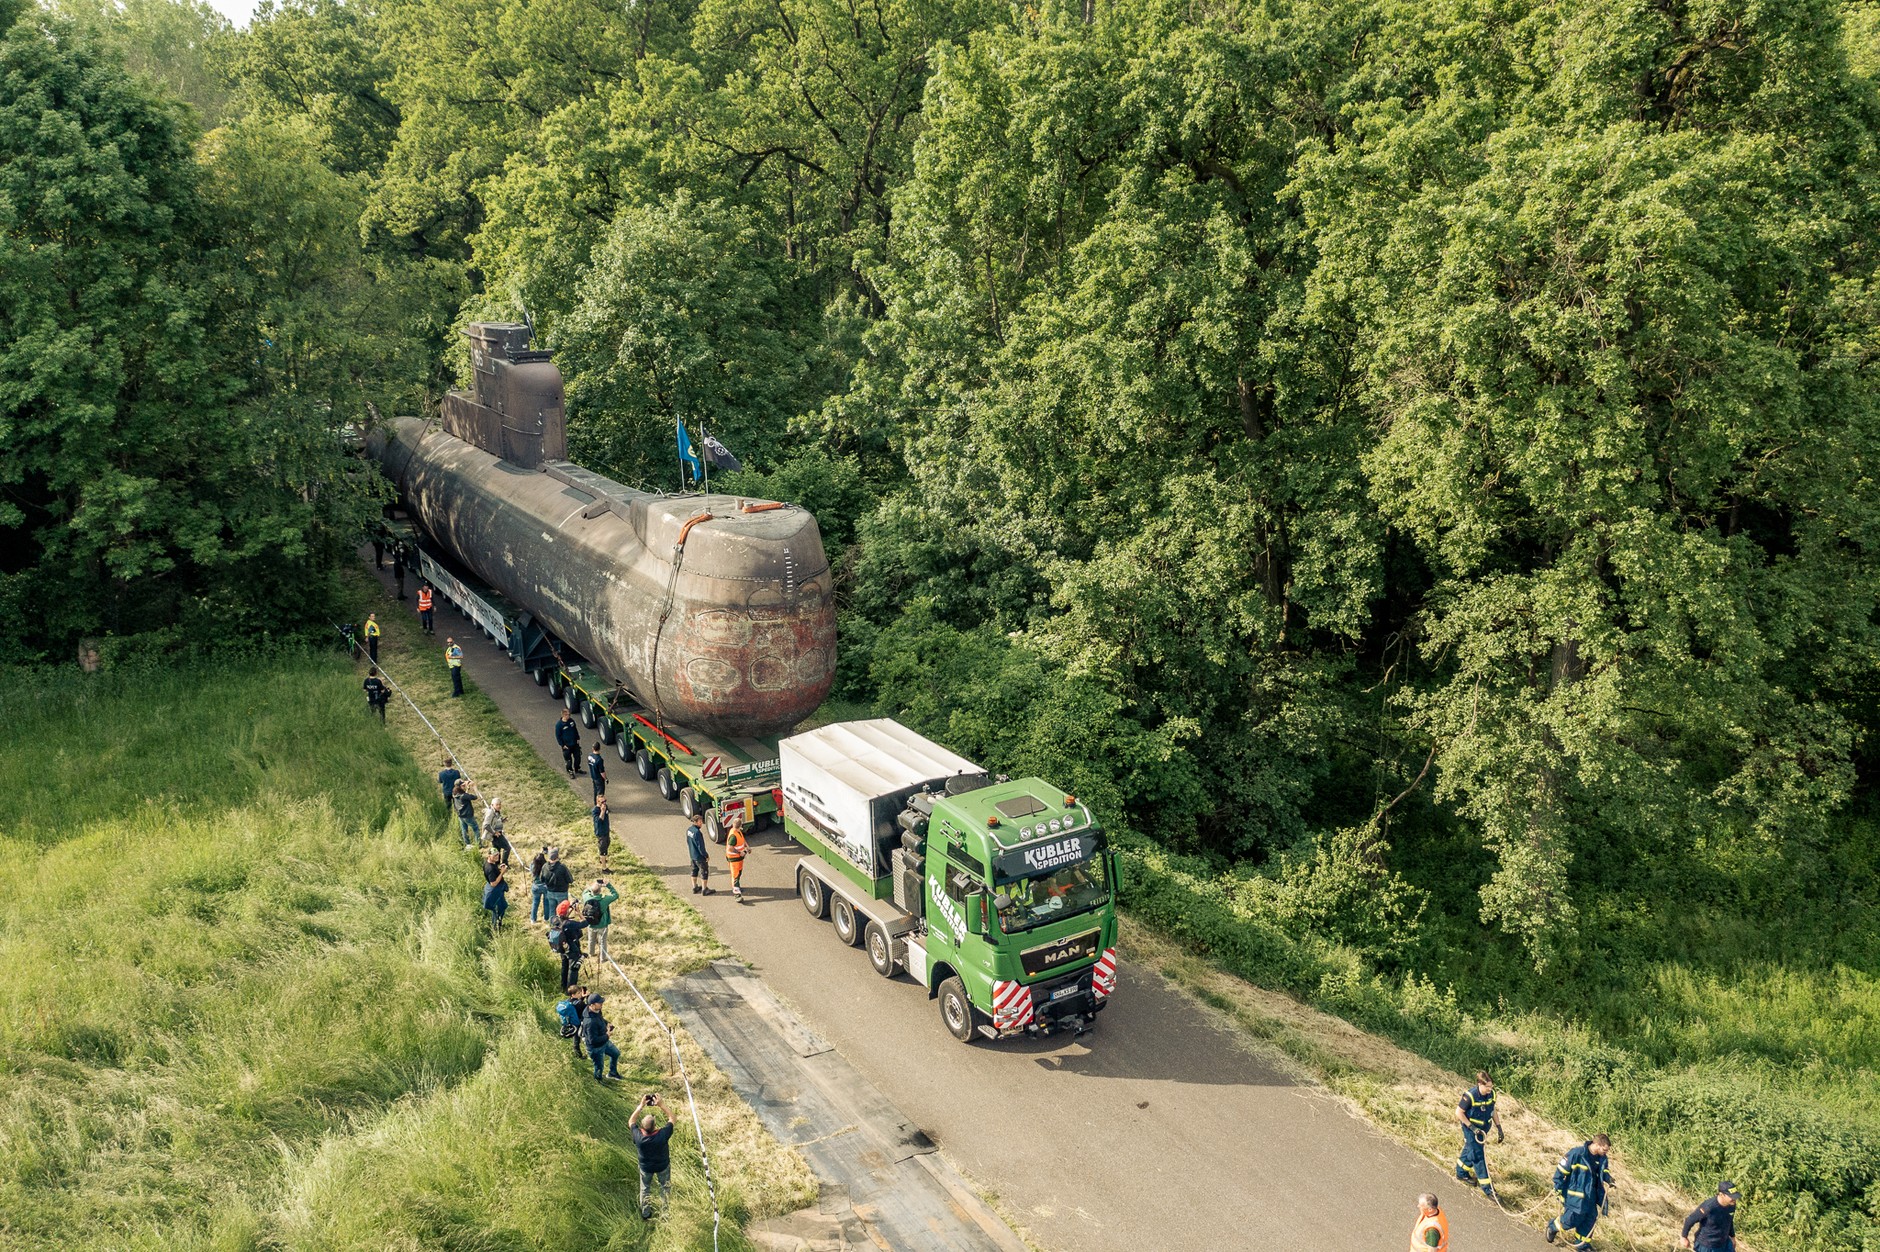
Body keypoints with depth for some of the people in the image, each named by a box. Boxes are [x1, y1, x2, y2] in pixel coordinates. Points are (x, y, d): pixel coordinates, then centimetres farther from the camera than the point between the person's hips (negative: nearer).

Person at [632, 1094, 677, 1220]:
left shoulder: (638, 1136, -36)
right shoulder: (662, 1135, -40)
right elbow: (672, 1118, -22)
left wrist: (641, 1106, -20)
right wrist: (660, 1105, -26)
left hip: (646, 1167, 1)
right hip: (663, 1166, -1)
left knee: (645, 1189, 27)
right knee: (665, 1187, 26)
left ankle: (645, 1214, 44)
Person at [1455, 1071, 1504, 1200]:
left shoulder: (1491, 1094, -10)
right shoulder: (1470, 1096, -28)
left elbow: (1493, 1111, 6)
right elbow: (1459, 1113, -18)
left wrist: (1499, 1129, 5)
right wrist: (1472, 1127, -21)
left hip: (1483, 1128, 6)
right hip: (1471, 1129, -6)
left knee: (1470, 1150, 23)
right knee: (1478, 1156, -2)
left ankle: (1461, 1172, 45)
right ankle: (1487, 1188, 4)